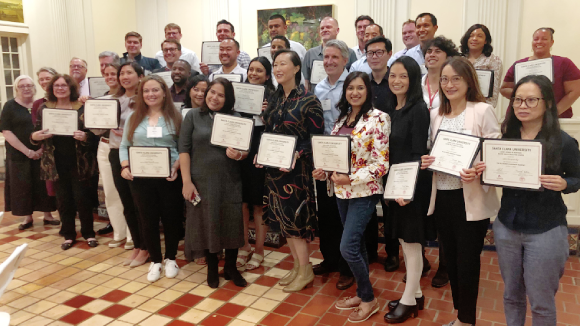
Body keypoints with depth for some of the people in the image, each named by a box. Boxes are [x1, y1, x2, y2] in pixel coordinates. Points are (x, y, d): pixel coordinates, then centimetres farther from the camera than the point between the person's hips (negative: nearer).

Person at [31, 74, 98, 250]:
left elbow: (93, 134, -4)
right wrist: (35, 136, -15)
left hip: (79, 162, -2)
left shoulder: (83, 108, -3)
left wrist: (85, 137, -25)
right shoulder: (44, 108, 5)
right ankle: (68, 235, 23)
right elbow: (36, 134, 7)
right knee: (63, 199, 9)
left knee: (82, 197, 2)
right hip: (57, 163, 3)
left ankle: (89, 233, 18)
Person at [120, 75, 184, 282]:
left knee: (171, 218, 7)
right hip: (141, 178, 2)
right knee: (148, 220, 8)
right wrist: (125, 167, -7)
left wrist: (176, 167, -17)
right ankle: (155, 261, 25)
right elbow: (124, 146, 9)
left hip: (169, 178, -2)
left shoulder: (175, 117, 2)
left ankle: (170, 259, 27)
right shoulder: (134, 118, 9)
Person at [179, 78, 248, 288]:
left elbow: (246, 150, 7)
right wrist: (186, 181, -11)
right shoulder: (193, 115, 1)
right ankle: (212, 268, 26)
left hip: (230, 180, 1)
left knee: (232, 223, 5)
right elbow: (184, 149, -3)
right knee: (206, 223, 7)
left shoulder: (235, 118, 5)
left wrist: (239, 155, -17)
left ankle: (231, 267, 25)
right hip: (202, 180, -1)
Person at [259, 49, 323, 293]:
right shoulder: (274, 99, 10)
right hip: (273, 167, 7)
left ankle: (305, 271, 16)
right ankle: (297, 265, 27)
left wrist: (297, 154, -23)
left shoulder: (308, 100, -9)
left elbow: (316, 137, -11)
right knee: (283, 218, 11)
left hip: (297, 169, -7)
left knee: (295, 219, -1)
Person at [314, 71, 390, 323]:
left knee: (348, 247, -9)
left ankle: (369, 299, 12)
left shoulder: (378, 118, -11)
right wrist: (324, 171, -5)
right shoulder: (342, 118, 9)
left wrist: (352, 178, -22)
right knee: (356, 244, 15)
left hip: (364, 191, -7)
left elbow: (381, 163, -15)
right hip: (342, 191, 7)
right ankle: (361, 293, 31)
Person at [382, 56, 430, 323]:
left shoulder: (418, 109, -14)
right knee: (404, 240, 16)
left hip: (412, 186, -8)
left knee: (411, 241, 4)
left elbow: (419, 154, -18)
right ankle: (415, 294, 32)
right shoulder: (394, 110, 10)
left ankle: (410, 300, 20)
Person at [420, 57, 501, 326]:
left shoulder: (483, 111, -6)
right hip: (441, 196, 5)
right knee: (451, 258, 15)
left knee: (467, 260, 3)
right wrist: (427, 162, -5)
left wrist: (479, 171, -28)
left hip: (471, 198, -5)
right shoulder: (435, 115, 10)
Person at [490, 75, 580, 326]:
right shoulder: (506, 137, -1)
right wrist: (486, 171, -13)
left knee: (541, 301, 10)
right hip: (506, 226, 4)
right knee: (511, 294, 18)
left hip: (546, 231, -3)